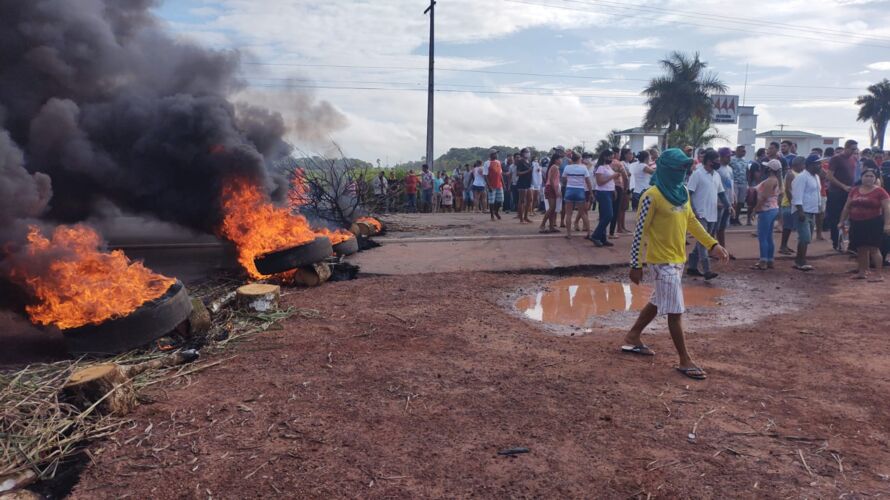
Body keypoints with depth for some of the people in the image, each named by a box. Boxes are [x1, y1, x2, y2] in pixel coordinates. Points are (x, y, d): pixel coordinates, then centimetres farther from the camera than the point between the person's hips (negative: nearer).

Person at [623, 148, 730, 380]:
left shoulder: (683, 192, 7)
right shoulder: (652, 196, -18)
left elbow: (692, 221, 17)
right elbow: (640, 231, -16)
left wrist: (712, 244, 12)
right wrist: (636, 265, -16)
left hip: (677, 259, 9)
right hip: (662, 260, -9)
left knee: (658, 302, 19)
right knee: (675, 310, -4)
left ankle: (632, 338, 34)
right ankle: (685, 360, 5)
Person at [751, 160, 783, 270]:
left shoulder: (770, 180, -16)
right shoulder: (776, 180, 15)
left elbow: (764, 197, -22)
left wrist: (755, 209, -17)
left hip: (766, 210, -10)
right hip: (773, 209, 10)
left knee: (762, 237, -8)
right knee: (768, 237, 12)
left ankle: (763, 262, -8)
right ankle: (770, 261, 15)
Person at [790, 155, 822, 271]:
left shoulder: (816, 177, 15)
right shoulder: (802, 177, -14)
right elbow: (797, 195, -20)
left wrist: (818, 208, 21)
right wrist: (800, 211, -25)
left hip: (812, 212, 9)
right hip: (803, 212, -9)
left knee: (806, 239, 11)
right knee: (805, 238, -13)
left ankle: (799, 261, 17)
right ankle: (801, 262, -10)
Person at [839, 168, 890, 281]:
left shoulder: (880, 191, -6)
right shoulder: (854, 190, 9)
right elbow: (847, 207, 15)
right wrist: (842, 221, 14)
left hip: (873, 223, -5)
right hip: (857, 223, 5)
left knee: (873, 248, -7)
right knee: (861, 249, 11)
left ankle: (879, 275, -4)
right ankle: (862, 272, 22)